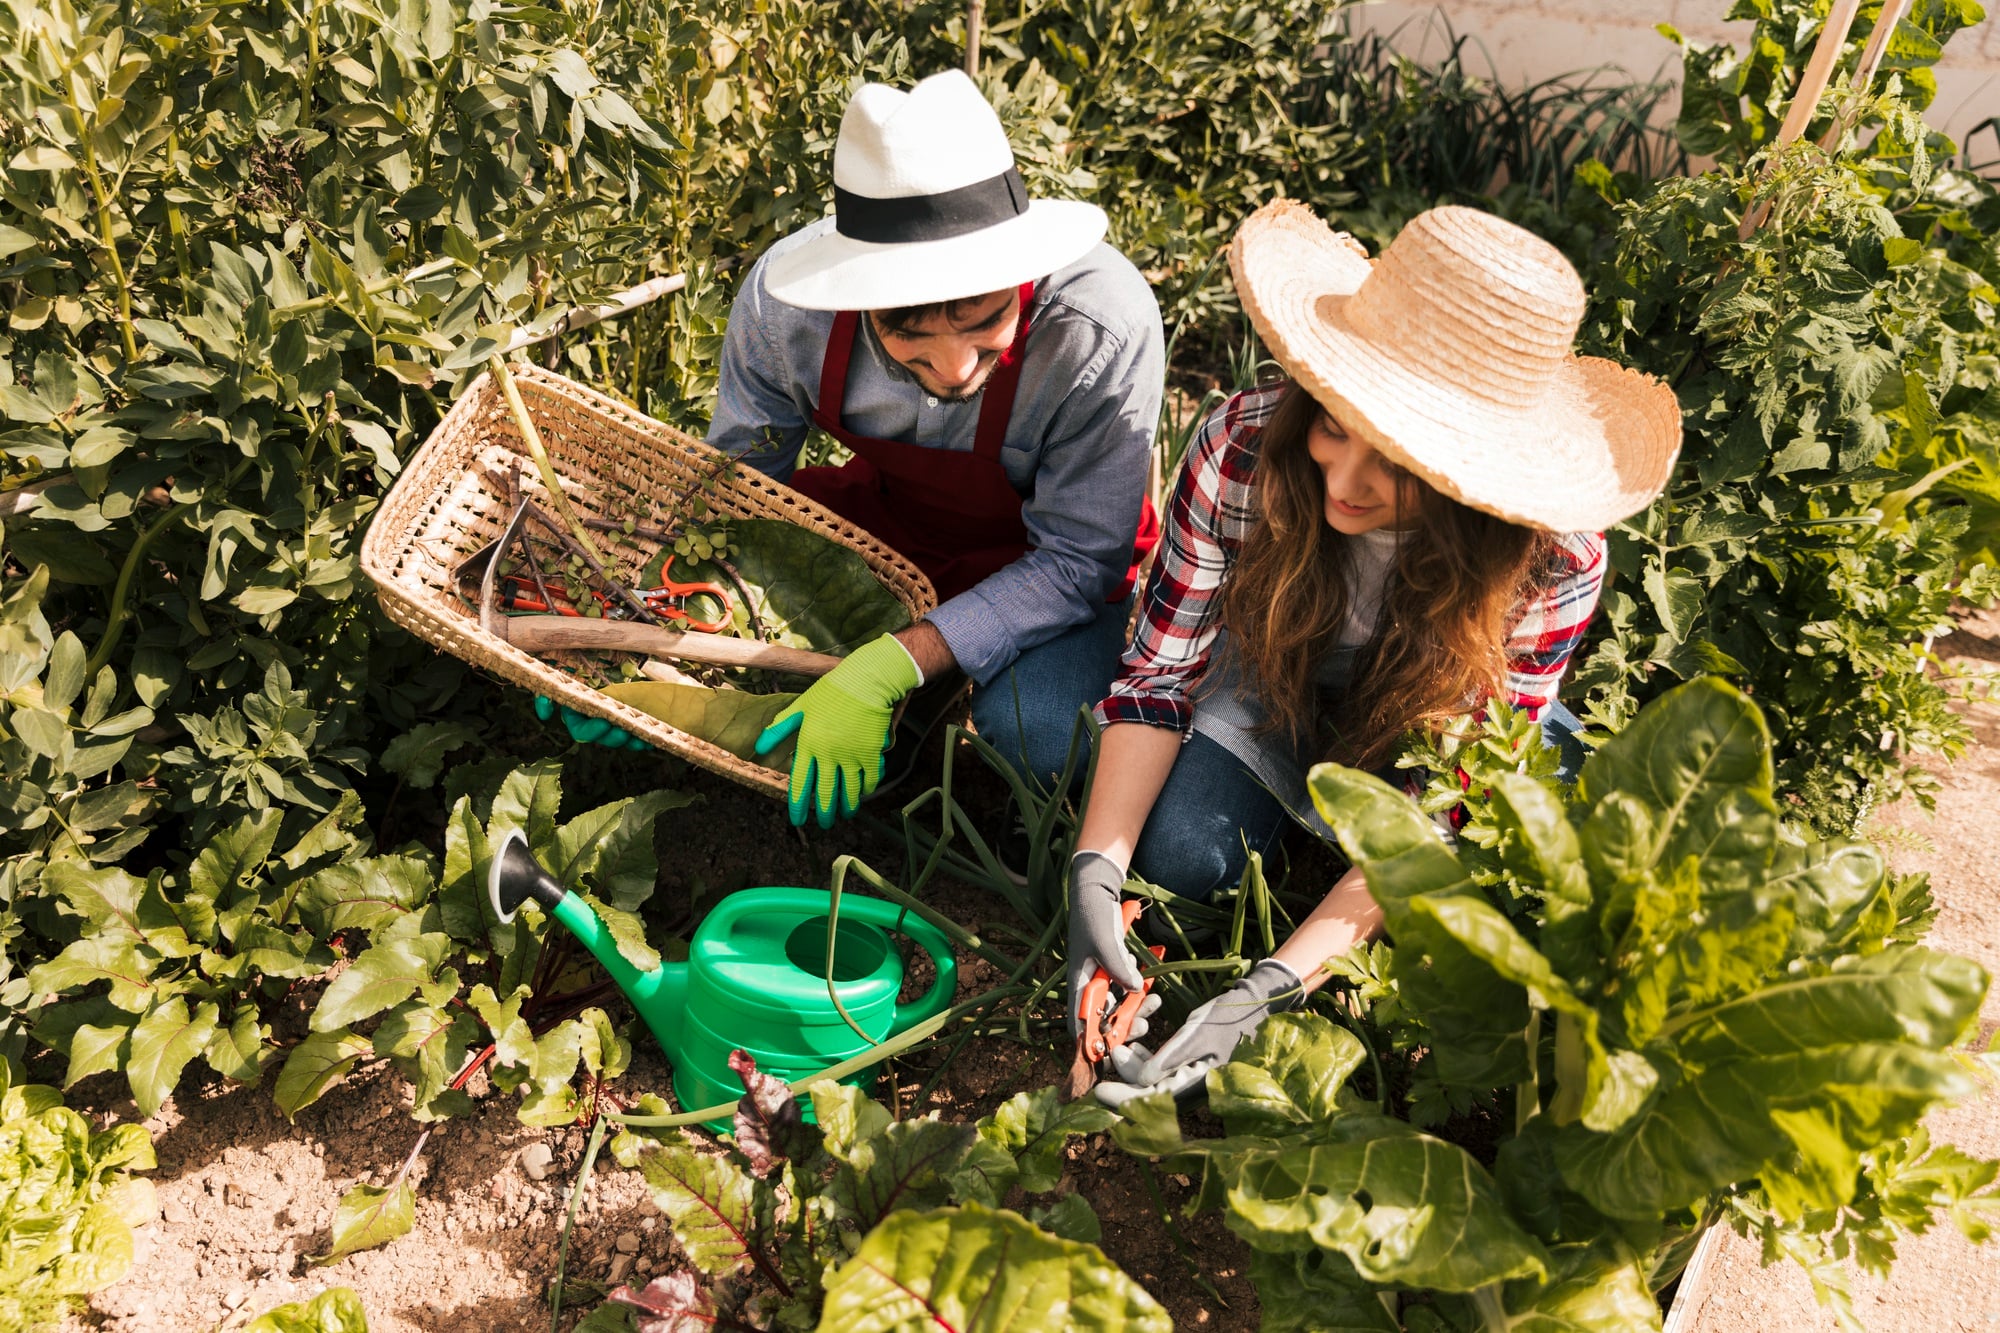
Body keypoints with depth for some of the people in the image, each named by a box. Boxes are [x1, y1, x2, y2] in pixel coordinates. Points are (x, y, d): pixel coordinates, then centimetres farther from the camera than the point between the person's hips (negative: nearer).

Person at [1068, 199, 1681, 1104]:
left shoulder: (1552, 561, -35)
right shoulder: (1244, 447, -33)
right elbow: (1159, 670, -22)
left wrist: (1268, 989, -41)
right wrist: (1097, 869, -35)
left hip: (1445, 721, 0)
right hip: (1281, 680, 1)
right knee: (1177, 856, -21)